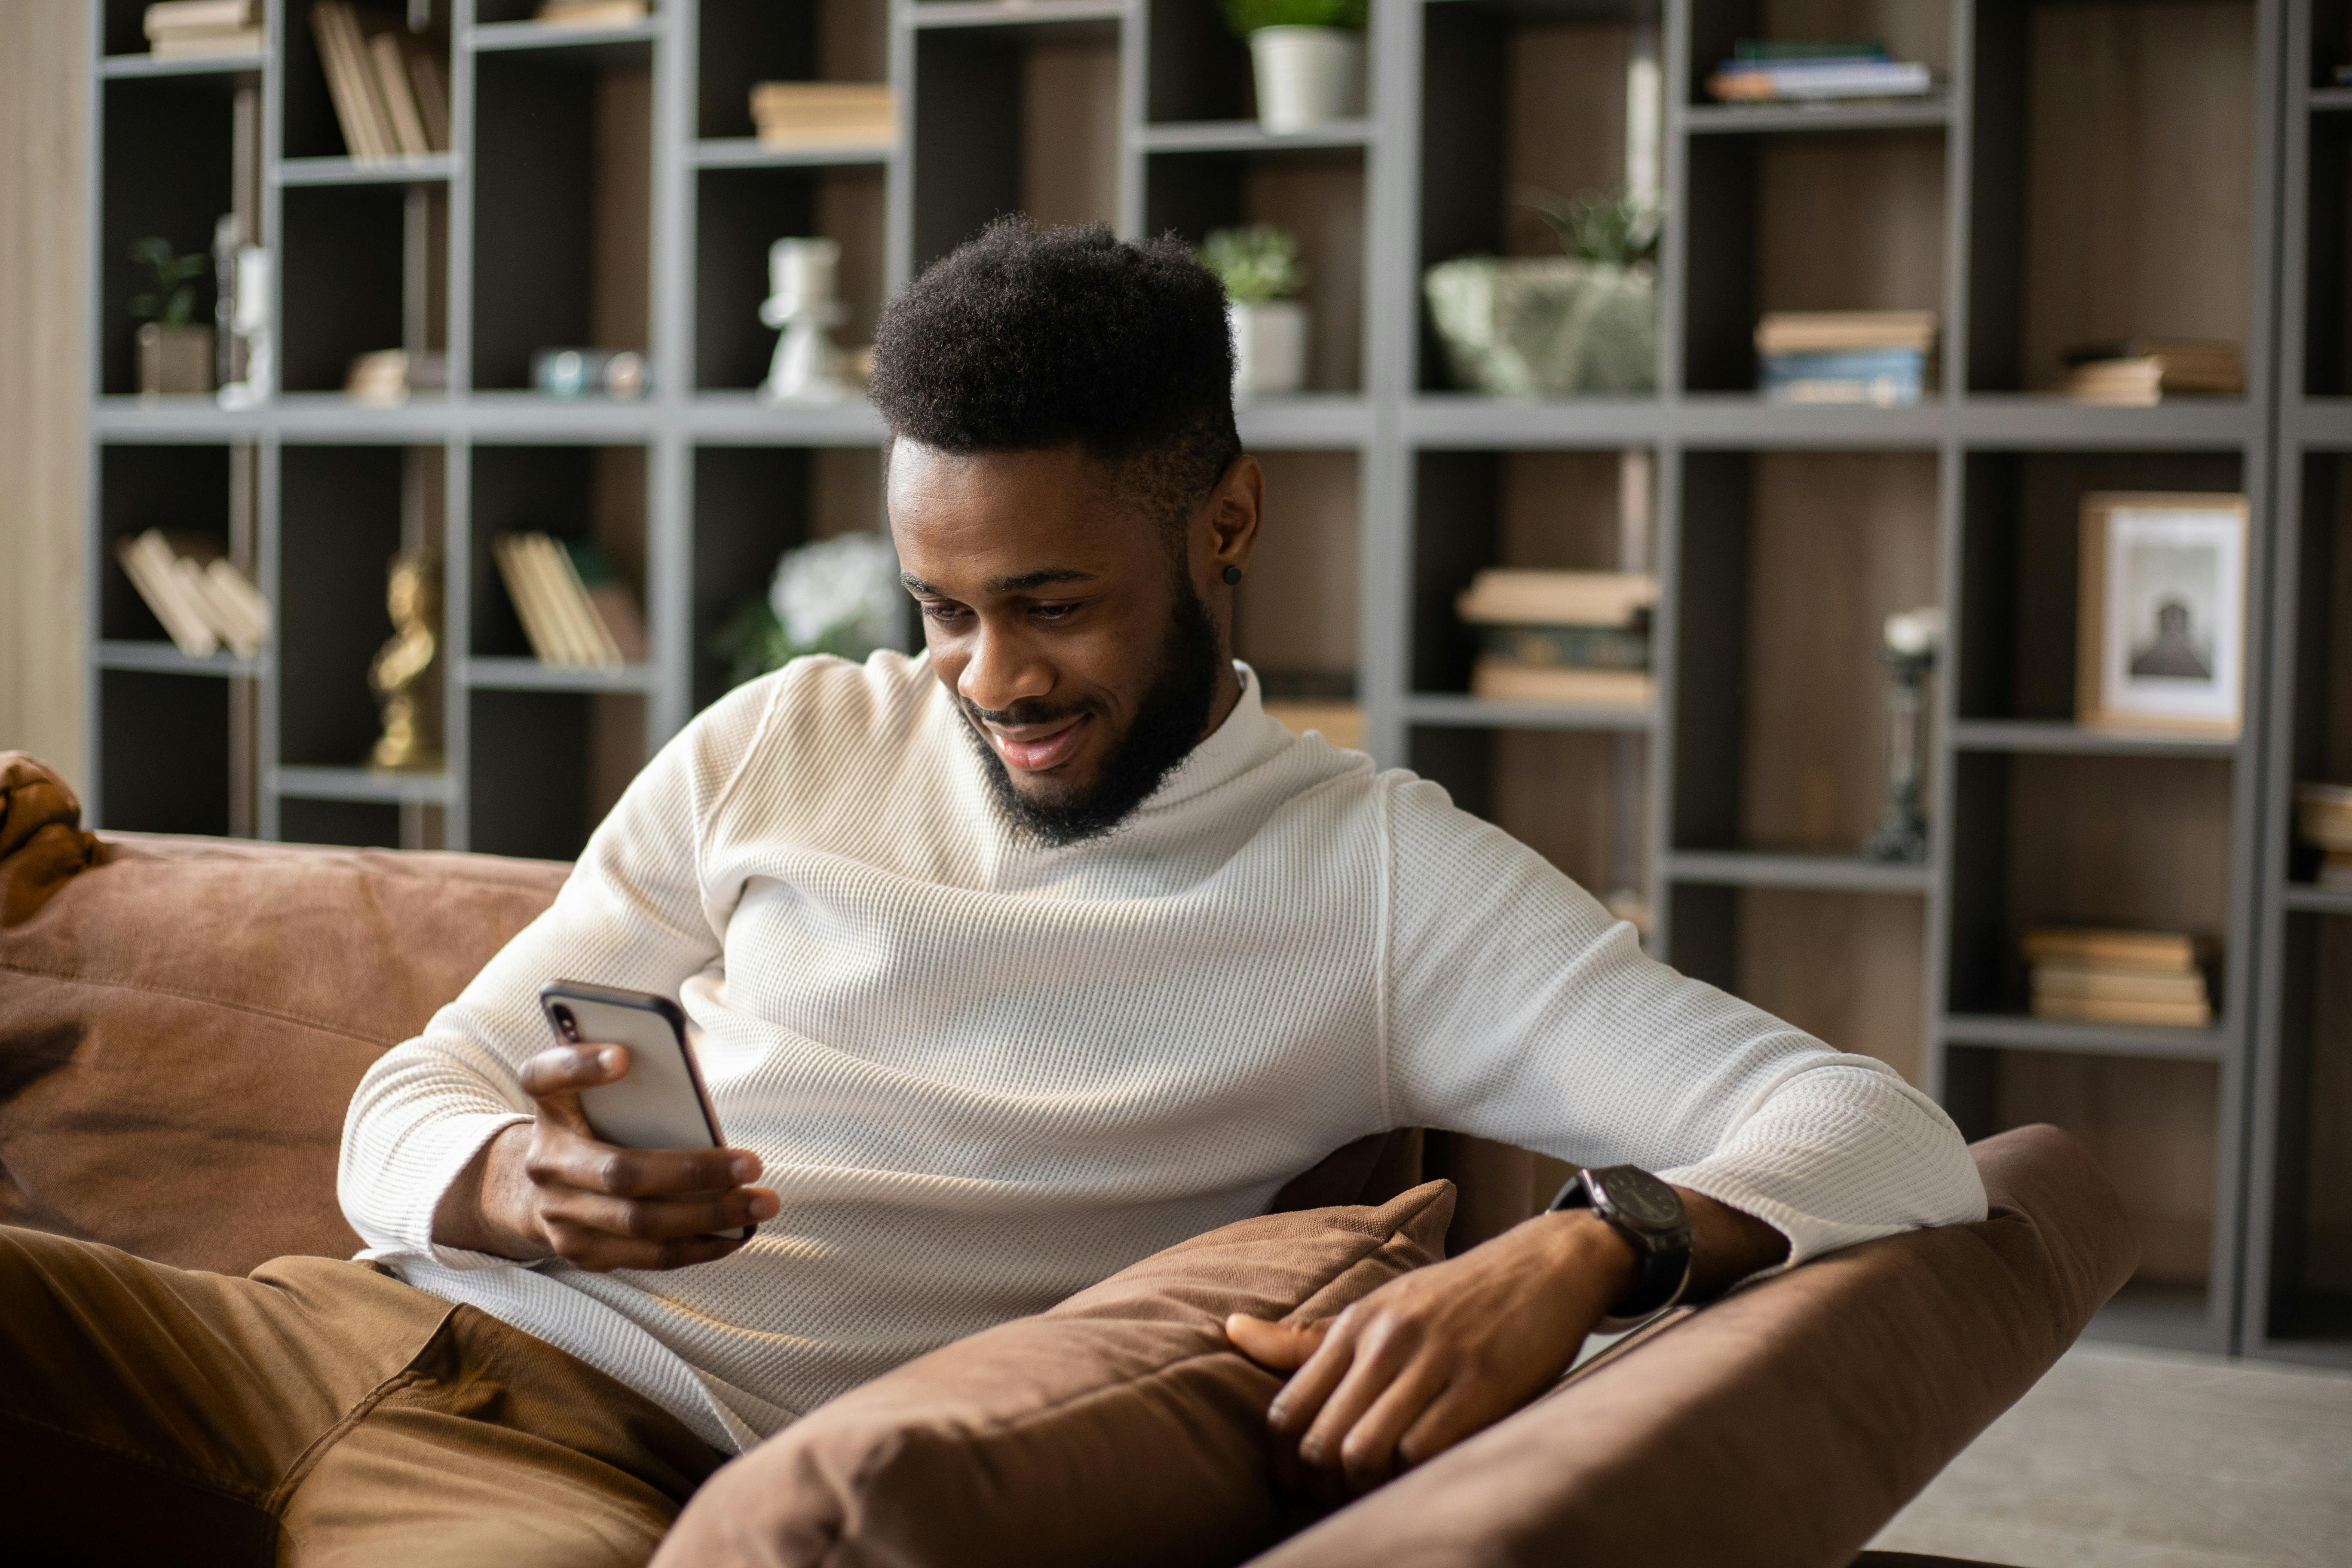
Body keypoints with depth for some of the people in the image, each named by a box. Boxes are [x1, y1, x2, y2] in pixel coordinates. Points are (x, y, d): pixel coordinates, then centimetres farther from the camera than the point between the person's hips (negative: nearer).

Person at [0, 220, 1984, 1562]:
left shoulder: (1377, 878, 4)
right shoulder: (781, 747, 17)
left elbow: (1882, 1134, -4)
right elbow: (409, 1105, 15)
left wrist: (1587, 1246, -26)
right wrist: (517, 1182, -11)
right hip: (362, 1306, 4)